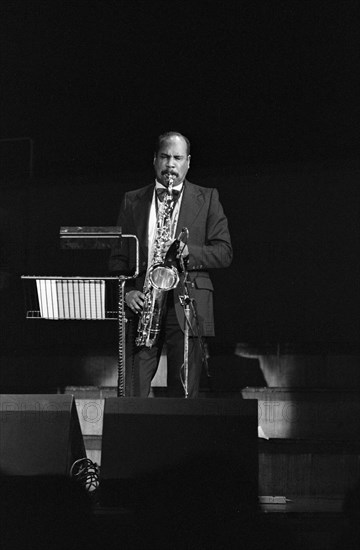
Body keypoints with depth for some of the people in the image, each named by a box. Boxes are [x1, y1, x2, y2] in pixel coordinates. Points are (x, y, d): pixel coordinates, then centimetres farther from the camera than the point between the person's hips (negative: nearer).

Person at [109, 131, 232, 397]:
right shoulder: (132, 201, 15)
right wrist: (127, 291, -5)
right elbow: (118, 256, 12)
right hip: (141, 302, 1)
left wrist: (188, 251, -12)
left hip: (187, 305, -1)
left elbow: (224, 252, 5)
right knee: (132, 390, -6)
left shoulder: (207, 199, 11)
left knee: (184, 392, -3)